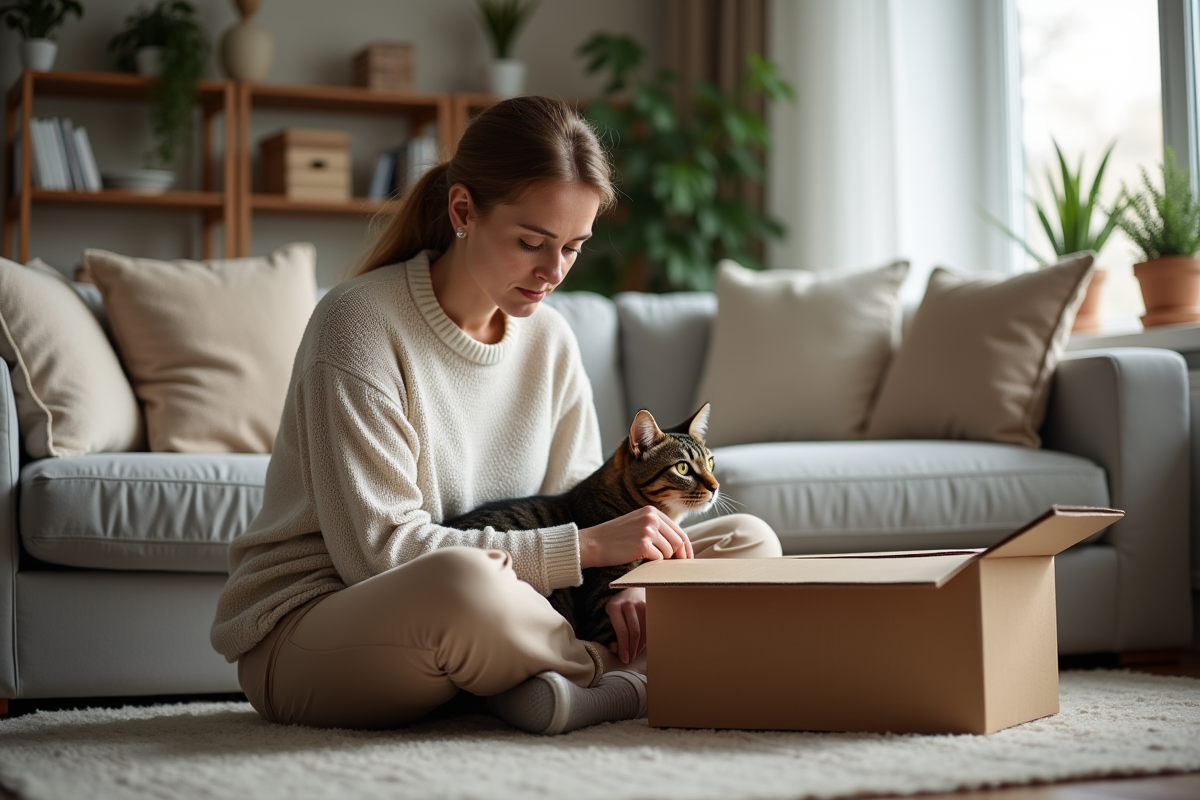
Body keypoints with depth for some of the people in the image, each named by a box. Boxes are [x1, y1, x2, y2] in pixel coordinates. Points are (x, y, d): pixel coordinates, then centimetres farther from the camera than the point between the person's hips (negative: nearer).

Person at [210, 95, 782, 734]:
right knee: (462, 582, -43)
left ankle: (597, 688, -23)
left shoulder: (549, 341, 5)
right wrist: (587, 547, -25)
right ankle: (629, 677, -15)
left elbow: (578, 508, 6)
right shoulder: (359, 324, -16)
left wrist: (620, 577, -18)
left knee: (750, 541, -1)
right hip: (306, 626, -6)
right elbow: (378, 550, -22)